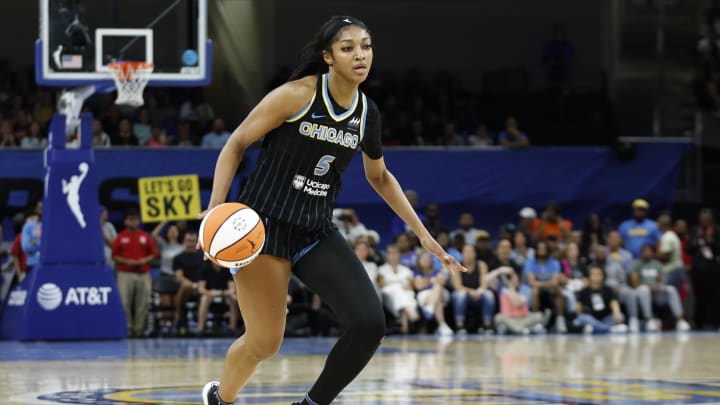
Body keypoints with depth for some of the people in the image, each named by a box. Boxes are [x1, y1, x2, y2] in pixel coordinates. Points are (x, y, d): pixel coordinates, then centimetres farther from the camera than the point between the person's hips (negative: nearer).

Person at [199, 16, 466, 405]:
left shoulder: (367, 113, 2)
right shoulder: (298, 95, -14)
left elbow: (379, 177, 20)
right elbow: (236, 144, -9)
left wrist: (423, 235, 17)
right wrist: (216, 208, -22)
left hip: (317, 234, 5)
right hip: (264, 227, -5)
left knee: (370, 324, -13)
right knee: (265, 342, -5)